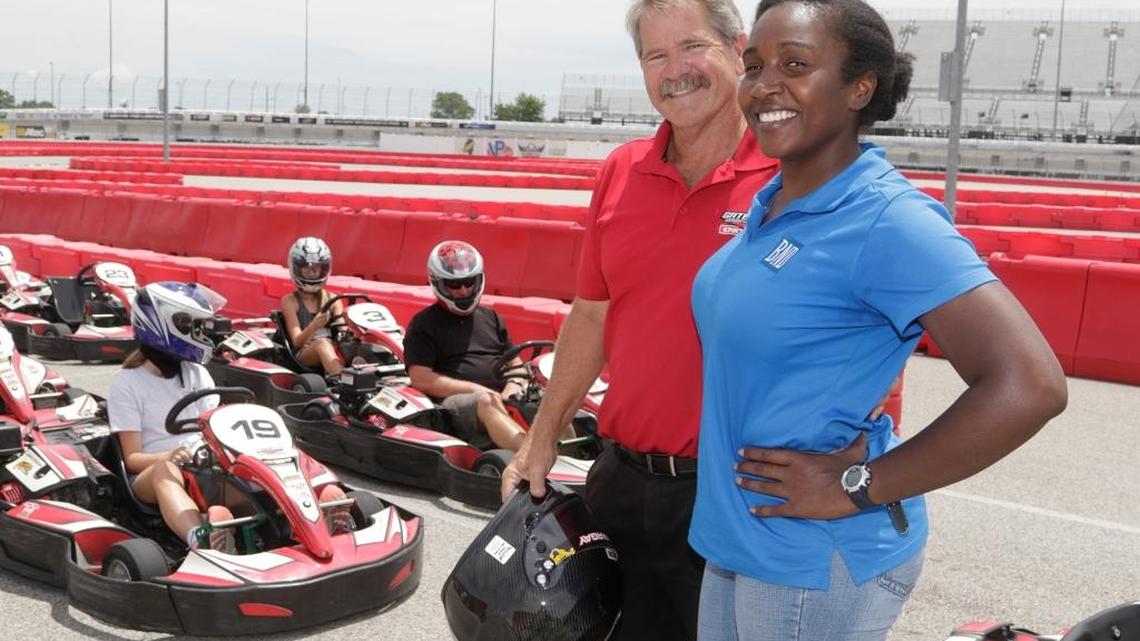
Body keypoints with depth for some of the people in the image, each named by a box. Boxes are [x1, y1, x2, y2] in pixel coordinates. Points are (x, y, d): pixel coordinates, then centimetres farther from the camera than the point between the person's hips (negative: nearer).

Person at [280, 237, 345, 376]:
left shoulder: (332, 299, 19)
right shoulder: (290, 301, 8)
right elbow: (297, 341, -4)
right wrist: (314, 326, -26)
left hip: (334, 351, 3)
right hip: (304, 355, -3)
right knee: (321, 343, -36)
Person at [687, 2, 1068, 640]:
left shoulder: (887, 220, -20)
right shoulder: (769, 203, 5)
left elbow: (1031, 386, -28)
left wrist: (858, 487, -22)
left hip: (817, 561, -8)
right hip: (735, 539, 8)